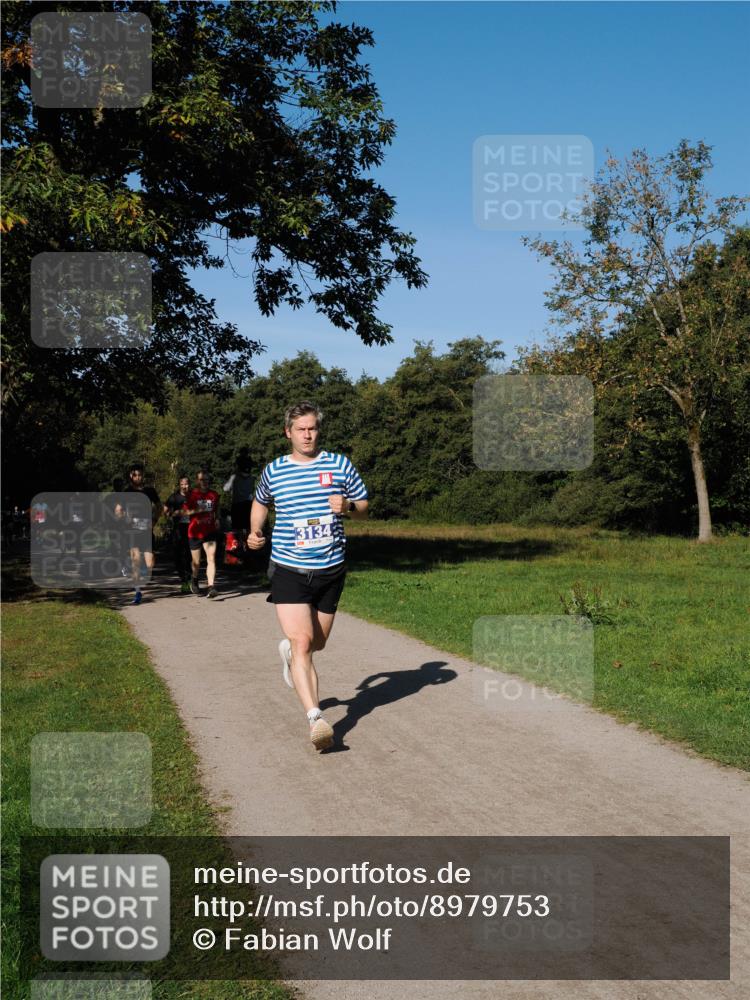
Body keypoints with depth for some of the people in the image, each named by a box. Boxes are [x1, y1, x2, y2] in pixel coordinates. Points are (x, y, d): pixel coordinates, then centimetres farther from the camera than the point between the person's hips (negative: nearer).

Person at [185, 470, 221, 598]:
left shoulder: (214, 494, 4)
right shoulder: (191, 494, -5)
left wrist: (217, 519, 2)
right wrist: (196, 510, -24)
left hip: (210, 531, 1)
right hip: (195, 532, -1)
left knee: (211, 559, -15)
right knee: (196, 562, 12)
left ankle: (211, 588, -21)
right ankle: (194, 580, 42)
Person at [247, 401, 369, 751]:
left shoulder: (340, 465, 1)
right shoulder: (273, 471, 2)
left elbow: (364, 505, 9)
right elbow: (260, 502, 22)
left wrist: (348, 506, -13)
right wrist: (255, 531, 5)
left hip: (330, 571, 2)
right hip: (288, 571, -2)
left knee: (317, 643, 16)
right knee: (302, 642, -16)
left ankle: (288, 650, 51)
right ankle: (315, 719, -19)